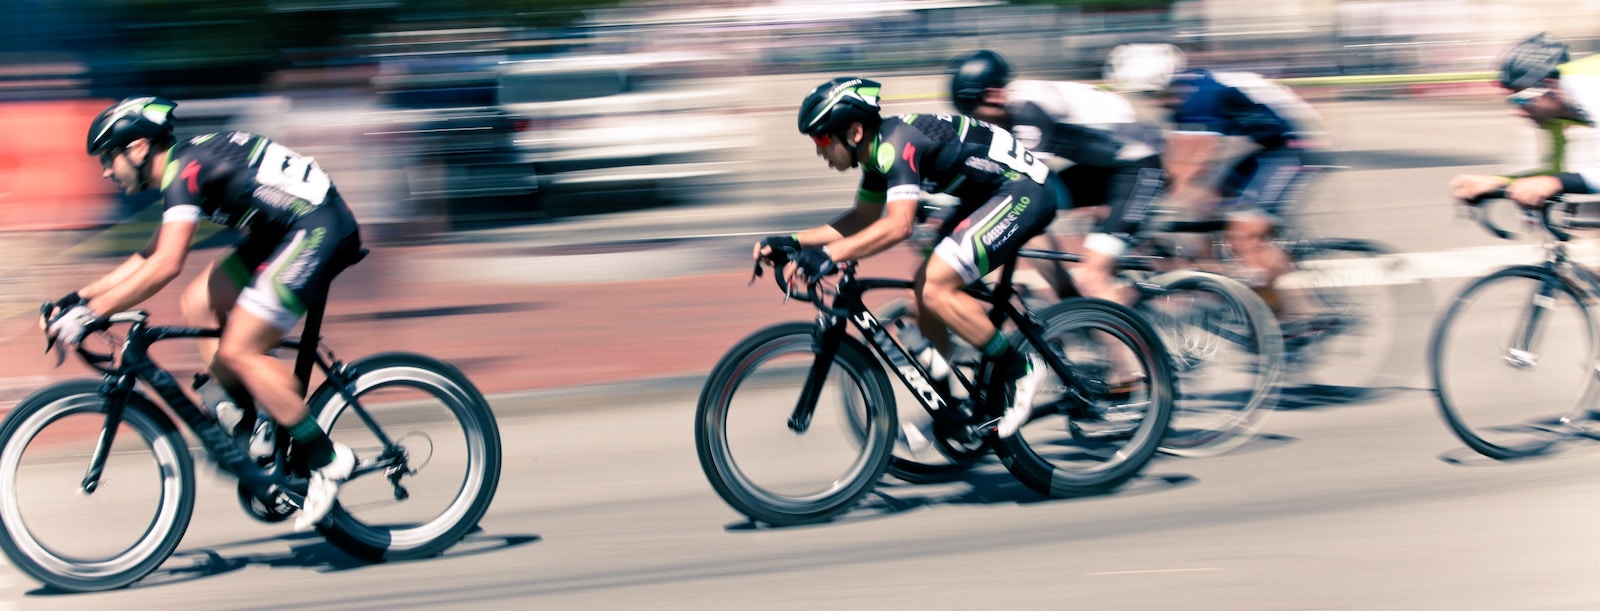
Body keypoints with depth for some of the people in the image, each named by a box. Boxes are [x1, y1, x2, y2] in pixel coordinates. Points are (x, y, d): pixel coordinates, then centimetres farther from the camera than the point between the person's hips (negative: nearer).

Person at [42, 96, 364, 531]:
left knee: (236, 352, -12)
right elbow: (150, 257, 25)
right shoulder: (185, 166, 16)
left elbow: (167, 264, -27)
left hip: (319, 229, -10)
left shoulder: (184, 169, -14)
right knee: (198, 305, 10)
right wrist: (80, 296, 19)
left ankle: (327, 460, -5)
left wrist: (90, 313, -24)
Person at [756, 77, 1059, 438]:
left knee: (935, 288, -20)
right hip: (992, 193, 10)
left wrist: (831, 254, -41)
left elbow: (898, 225, -36)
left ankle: (1017, 369, -6)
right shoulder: (879, 150, 7)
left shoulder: (896, 143, -23)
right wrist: (793, 241, 8)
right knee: (925, 289, 5)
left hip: (1024, 189, -10)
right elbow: (863, 220, 18)